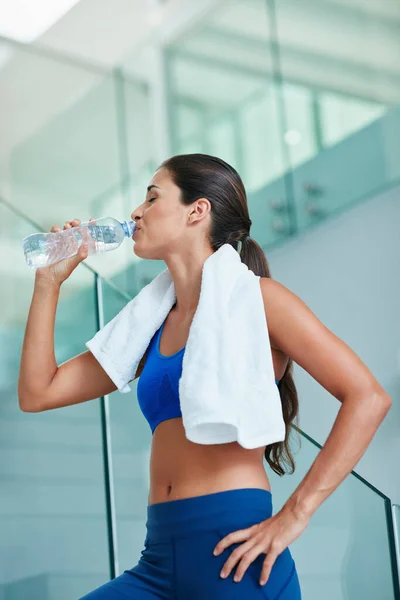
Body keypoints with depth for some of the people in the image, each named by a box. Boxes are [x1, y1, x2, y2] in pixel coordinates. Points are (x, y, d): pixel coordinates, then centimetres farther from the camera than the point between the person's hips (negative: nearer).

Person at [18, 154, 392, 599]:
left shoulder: (253, 298, -1)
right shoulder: (154, 326, 18)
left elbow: (368, 398, -9)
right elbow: (37, 393, 21)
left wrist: (294, 516, -13)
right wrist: (49, 281, 16)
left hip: (230, 555, -6)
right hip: (158, 561, 6)